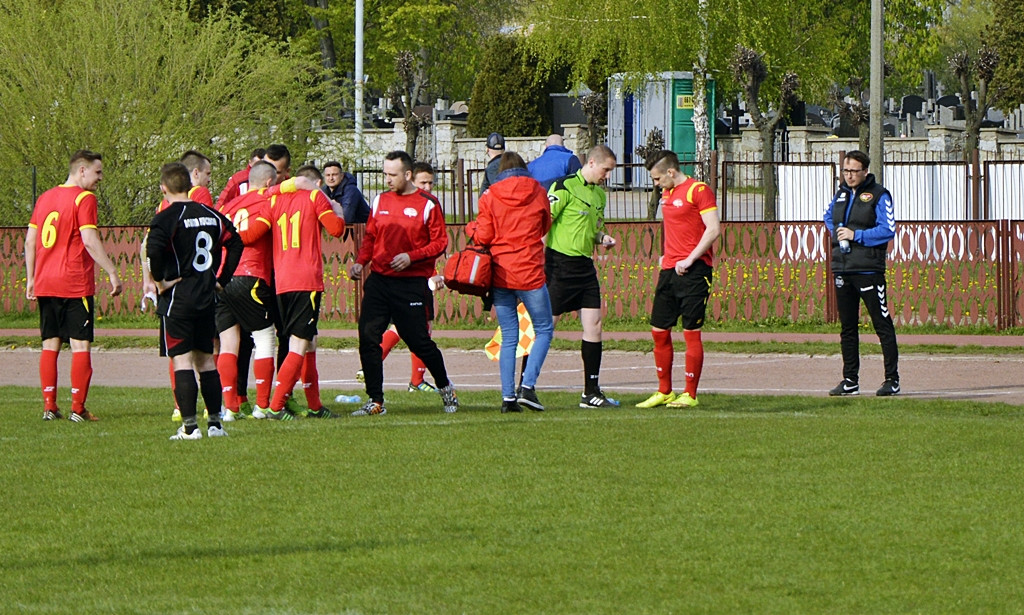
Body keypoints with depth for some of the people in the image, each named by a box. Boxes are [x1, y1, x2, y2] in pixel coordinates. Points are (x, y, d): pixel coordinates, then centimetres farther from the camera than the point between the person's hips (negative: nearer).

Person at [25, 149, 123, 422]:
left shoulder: (44, 198, 14)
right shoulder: (83, 198, -8)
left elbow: (30, 240, 15)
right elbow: (89, 240, -17)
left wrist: (30, 279, 20)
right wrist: (112, 272, -15)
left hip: (44, 284, 7)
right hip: (75, 285, -6)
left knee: (50, 345, 10)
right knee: (81, 345, -2)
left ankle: (49, 406, 7)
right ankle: (77, 408, -6)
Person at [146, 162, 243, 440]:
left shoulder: (167, 217, -11)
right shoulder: (211, 215, 9)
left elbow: (154, 250, -26)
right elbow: (235, 243, 14)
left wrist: (159, 280, -13)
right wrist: (221, 279, 16)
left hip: (178, 296, -6)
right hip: (207, 297, 6)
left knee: (182, 359, -4)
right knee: (205, 359, 13)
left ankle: (190, 425, -9)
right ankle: (215, 423, 13)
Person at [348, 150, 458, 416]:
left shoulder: (427, 204, -3)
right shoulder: (381, 201, 12)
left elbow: (440, 243, -4)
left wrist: (411, 257, -17)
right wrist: (360, 262, 2)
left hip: (412, 283, -4)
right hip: (379, 281, 4)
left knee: (419, 341, -1)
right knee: (368, 337, -7)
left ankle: (445, 387, 25)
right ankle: (375, 401, -1)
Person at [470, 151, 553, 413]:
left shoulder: (490, 196, 0)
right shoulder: (538, 193, 2)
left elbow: (483, 237, -1)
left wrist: (471, 227, 19)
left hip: (499, 274, 2)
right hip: (530, 273, -2)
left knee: (508, 337, 7)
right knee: (544, 330, 9)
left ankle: (508, 397, 0)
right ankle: (527, 386, -8)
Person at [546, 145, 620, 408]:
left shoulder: (599, 194, 16)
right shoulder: (565, 187, -10)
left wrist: (603, 238, 6)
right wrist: (540, 257, -20)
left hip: (584, 265, 8)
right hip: (559, 263, -8)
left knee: (593, 325, 3)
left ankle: (592, 392, 9)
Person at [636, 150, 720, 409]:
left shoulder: (699, 191, -8)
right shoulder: (666, 193, 17)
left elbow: (713, 230, -15)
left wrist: (689, 260, -17)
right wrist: (664, 255, 13)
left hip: (693, 270, -8)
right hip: (669, 270, 9)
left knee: (691, 332, -5)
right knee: (659, 331, 7)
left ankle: (690, 394, 0)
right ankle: (664, 392, 16)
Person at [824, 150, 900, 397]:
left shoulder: (879, 195, -5)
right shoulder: (841, 193, 14)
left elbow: (888, 230, -12)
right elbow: (828, 217, 31)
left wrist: (856, 235, -14)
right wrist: (836, 233, 10)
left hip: (868, 268, -7)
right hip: (842, 269, 7)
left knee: (882, 324, -6)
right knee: (847, 327, 10)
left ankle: (892, 380, -4)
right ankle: (850, 381, 16)